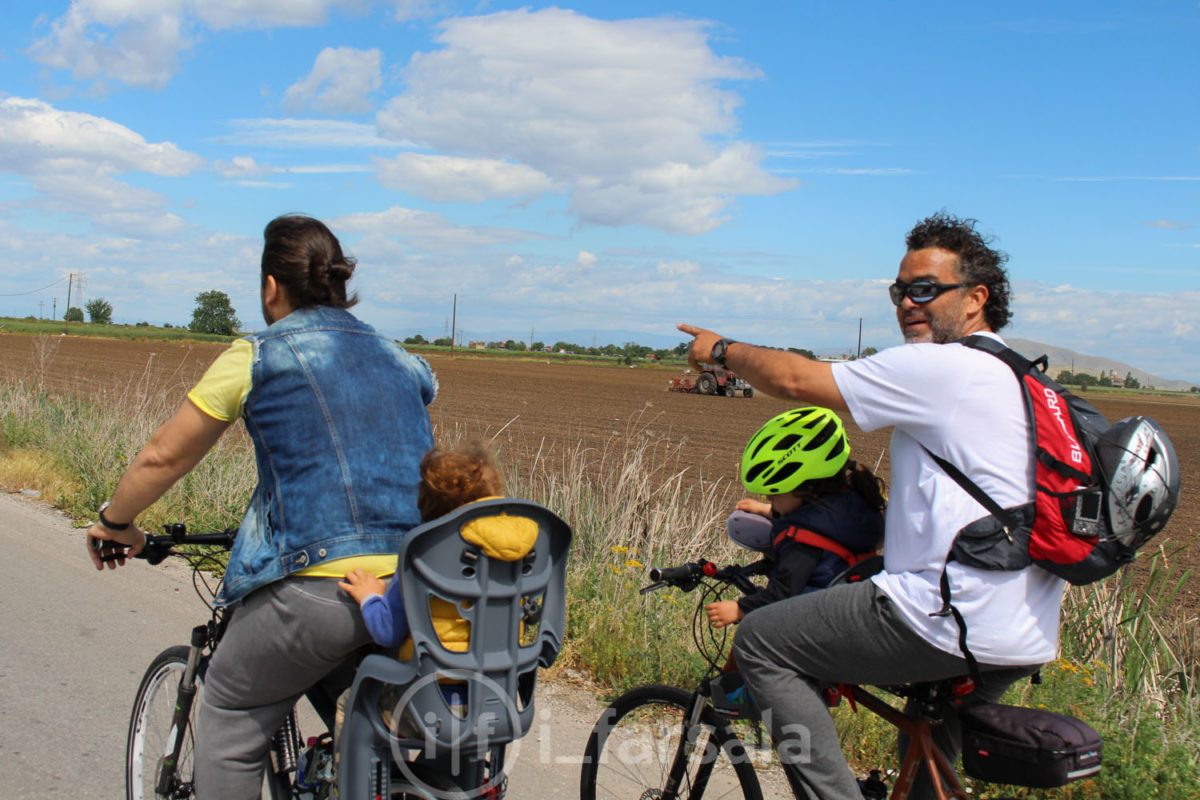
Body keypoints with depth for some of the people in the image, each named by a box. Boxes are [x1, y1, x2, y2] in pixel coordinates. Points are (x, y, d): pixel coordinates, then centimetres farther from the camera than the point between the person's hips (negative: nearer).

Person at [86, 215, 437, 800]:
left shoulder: (256, 357, 4)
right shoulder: (401, 361, 18)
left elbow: (163, 456, 11)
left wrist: (114, 523, 28)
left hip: (320, 586, -5)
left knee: (229, 716, 18)